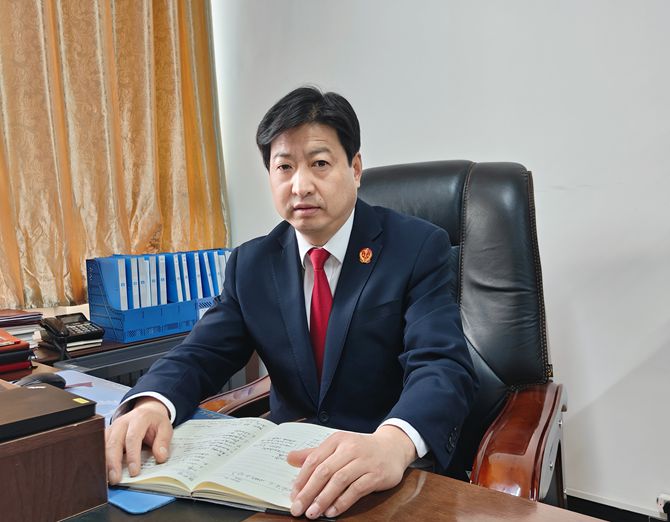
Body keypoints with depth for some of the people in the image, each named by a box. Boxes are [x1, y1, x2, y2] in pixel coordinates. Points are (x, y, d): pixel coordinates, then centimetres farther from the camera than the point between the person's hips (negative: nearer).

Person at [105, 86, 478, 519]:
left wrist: (393, 442, -42)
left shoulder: (418, 248, -10)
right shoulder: (252, 263, 3)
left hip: (393, 476, -1)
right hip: (287, 462, 3)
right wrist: (152, 406, -24)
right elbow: (202, 354, -2)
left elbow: (443, 366, -22)